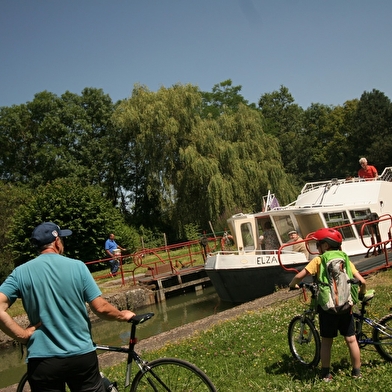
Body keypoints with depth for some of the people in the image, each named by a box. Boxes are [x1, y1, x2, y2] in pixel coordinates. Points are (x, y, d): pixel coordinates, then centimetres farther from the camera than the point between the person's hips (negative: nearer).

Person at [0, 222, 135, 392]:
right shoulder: (77, 266, -6)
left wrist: (23, 335, -6)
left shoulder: (20, 272, -2)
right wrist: (123, 315, 12)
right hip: (82, 356, 0)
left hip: (42, 361, 1)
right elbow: (100, 308, -6)